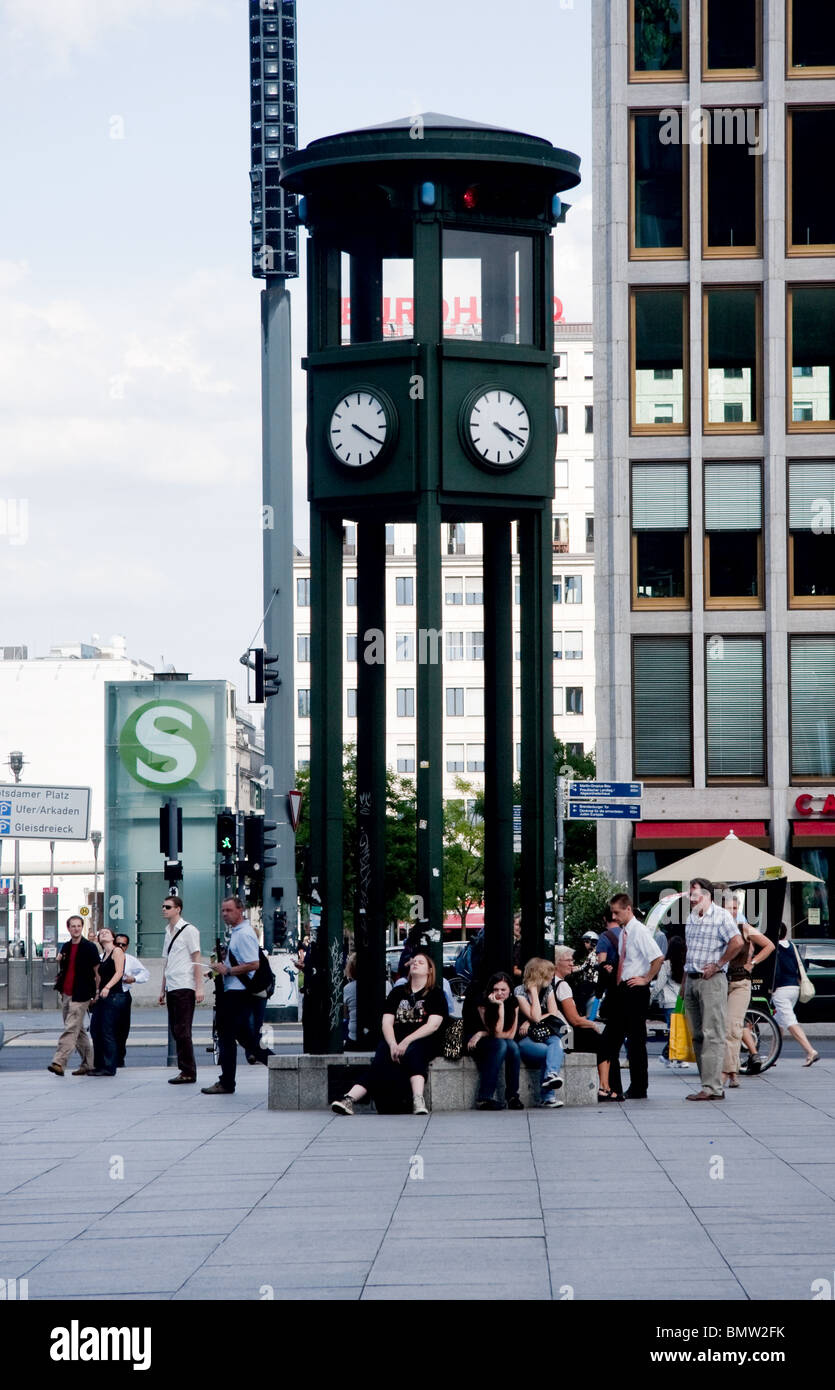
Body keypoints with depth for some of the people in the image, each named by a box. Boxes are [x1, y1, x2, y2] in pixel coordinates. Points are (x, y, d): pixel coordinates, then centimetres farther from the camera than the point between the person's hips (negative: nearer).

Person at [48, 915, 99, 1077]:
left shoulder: (89, 947, -5)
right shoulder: (65, 947, 14)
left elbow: (97, 971, -4)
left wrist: (96, 994, -6)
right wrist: (59, 961, 2)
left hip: (80, 996, -7)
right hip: (66, 994, 7)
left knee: (71, 1029, -13)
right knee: (78, 1030, 12)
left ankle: (59, 1062, -22)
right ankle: (88, 1064, 20)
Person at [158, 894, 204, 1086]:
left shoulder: (189, 930, -5)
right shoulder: (168, 932, 18)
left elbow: (197, 960, -8)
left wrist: (199, 987, -13)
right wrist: (162, 989, 22)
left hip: (184, 987, -8)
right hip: (171, 989, 8)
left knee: (182, 1030, -9)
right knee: (175, 1030, 6)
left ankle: (188, 1073, -7)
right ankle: (185, 1070, 10)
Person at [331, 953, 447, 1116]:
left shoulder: (436, 994, 10)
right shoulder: (398, 992, 20)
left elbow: (433, 1025, -5)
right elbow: (387, 1023, 10)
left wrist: (407, 1041, -18)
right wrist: (393, 1044, -12)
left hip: (422, 1041, -2)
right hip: (395, 1039, 2)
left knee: (412, 1052, -38)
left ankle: (418, 1100, -56)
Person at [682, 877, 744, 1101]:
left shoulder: (721, 916, -7)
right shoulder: (691, 919, 17)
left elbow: (737, 942, -19)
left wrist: (717, 965, -13)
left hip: (712, 981, -8)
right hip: (691, 981, 8)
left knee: (712, 1035, -11)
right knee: (697, 1036, 7)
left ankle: (713, 1088, -14)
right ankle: (708, 1084, 11)